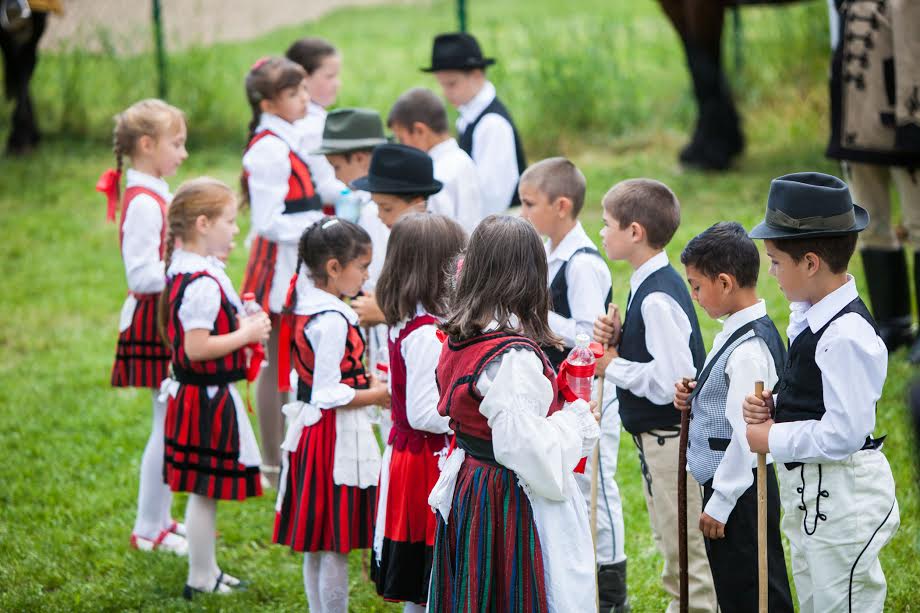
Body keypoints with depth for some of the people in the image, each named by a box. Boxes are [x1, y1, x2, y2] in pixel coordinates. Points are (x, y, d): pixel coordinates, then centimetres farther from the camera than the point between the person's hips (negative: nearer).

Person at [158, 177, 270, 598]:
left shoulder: (183, 272, 9)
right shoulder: (203, 284, -24)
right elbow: (196, 347, -27)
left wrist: (240, 325, 10)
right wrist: (246, 334, -17)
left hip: (194, 393, 10)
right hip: (208, 398, -10)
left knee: (205, 491, 19)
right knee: (207, 490, 0)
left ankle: (207, 569, 29)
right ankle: (201, 579, 9)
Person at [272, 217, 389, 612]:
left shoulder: (305, 305, 6)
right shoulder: (332, 321, -22)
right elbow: (329, 395, -21)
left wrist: (365, 384, 10)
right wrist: (378, 395, -11)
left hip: (310, 430, 10)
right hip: (337, 433, -10)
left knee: (315, 543, 16)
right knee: (336, 546, -1)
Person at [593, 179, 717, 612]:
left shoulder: (657, 298, -22)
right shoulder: (653, 284, 8)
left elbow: (670, 381, -27)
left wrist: (613, 366, -15)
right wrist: (617, 342, -1)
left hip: (672, 441, -11)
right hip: (658, 437, 11)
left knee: (688, 561, -2)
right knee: (674, 550, 21)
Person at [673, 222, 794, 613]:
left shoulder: (749, 350, -22)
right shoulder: (733, 333, 8)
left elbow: (747, 436, -23)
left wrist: (720, 504, -18)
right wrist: (695, 398, 2)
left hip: (739, 489, -10)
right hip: (725, 484, 10)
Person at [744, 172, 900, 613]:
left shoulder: (847, 336, -25)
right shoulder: (807, 317, 4)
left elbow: (843, 433, -26)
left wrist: (773, 440, -15)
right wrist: (772, 408, -1)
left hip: (842, 494, -10)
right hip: (808, 490, 10)